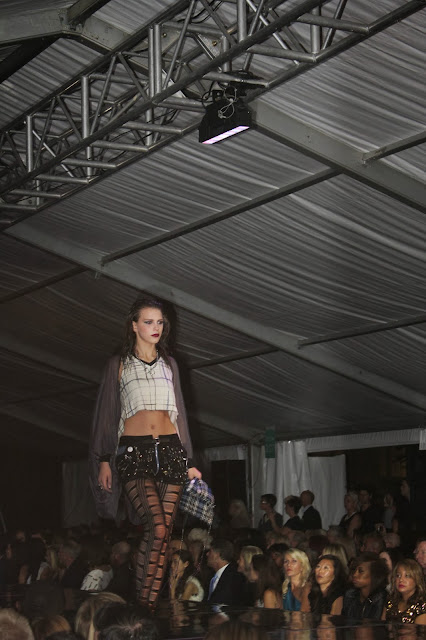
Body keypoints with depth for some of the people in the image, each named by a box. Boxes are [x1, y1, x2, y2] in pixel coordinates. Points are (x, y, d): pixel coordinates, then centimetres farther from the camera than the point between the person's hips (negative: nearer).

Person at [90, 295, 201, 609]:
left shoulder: (169, 364, 19)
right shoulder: (119, 364, 11)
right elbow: (107, 414, 9)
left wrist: (187, 461, 16)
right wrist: (103, 460, 1)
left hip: (170, 448, 4)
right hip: (134, 450, -3)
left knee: (164, 532, -6)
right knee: (157, 527, -21)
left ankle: (149, 609, 0)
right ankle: (142, 608, -14)